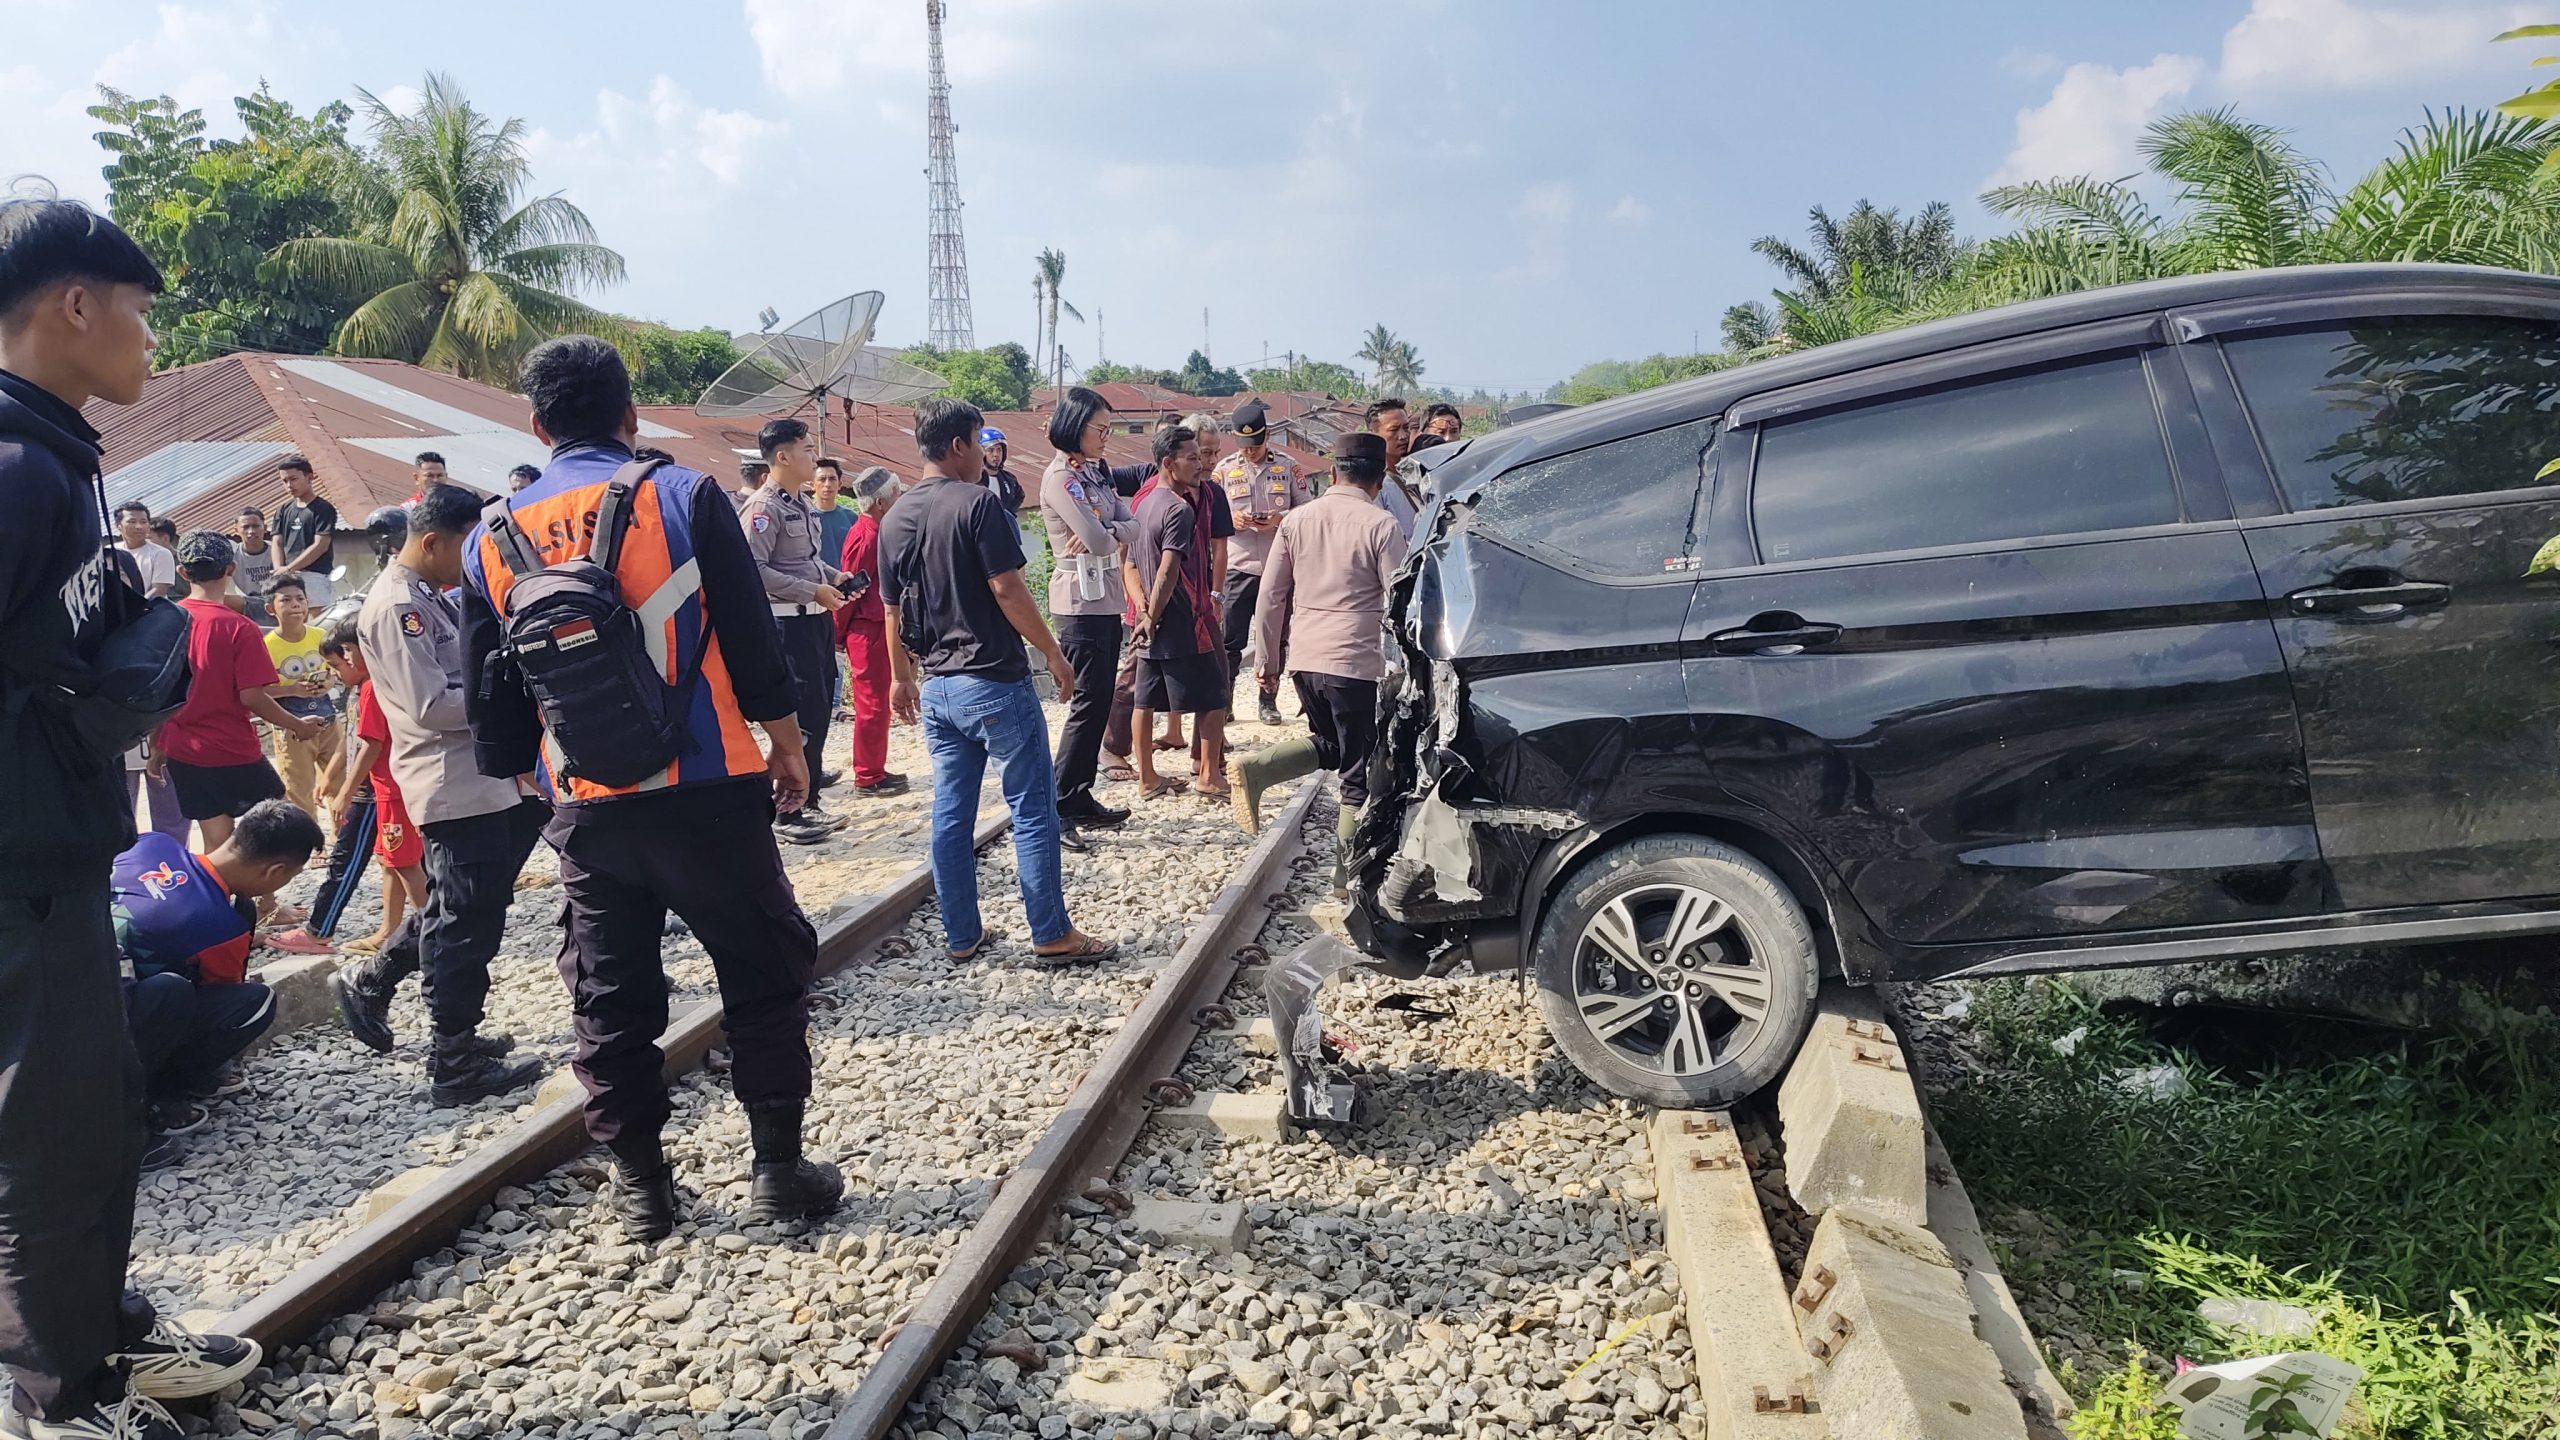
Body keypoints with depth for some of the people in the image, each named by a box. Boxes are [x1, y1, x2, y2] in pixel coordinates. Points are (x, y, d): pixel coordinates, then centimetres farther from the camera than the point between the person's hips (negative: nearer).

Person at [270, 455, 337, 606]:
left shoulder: (323, 509, -2)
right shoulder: (283, 510, 17)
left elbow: (320, 546, -8)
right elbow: (278, 544, 13)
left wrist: (289, 568, -11)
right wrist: (279, 571, -5)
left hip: (315, 577, -6)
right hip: (288, 578, 6)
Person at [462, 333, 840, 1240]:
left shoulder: (493, 538, 6)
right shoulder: (683, 496, -5)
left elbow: (492, 697, 11)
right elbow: (753, 642, -5)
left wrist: (522, 775, 25)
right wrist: (788, 746, 6)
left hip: (586, 810, 4)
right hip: (708, 792, -3)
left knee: (610, 1000, 14)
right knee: (763, 977, 9)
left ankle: (640, 1185, 21)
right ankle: (777, 1170, 13)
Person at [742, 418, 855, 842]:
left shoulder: (802, 503, 14)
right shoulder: (763, 507, -14)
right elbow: (754, 569, -21)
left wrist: (834, 576, 7)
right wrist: (813, 590, -19)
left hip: (818, 616, 9)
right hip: (788, 621, -9)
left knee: (820, 711, 13)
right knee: (803, 714, -8)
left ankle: (808, 802, 24)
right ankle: (788, 814, 1)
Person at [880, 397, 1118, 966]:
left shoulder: (895, 519, 9)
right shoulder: (976, 503, -12)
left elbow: (892, 610, 14)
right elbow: (1007, 589, -16)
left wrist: (902, 677, 25)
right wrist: (1054, 654, -8)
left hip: (937, 687, 7)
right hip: (994, 682, -7)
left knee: (952, 813, 11)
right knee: (1033, 809, 0)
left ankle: (962, 935, 17)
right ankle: (1052, 934, 3)